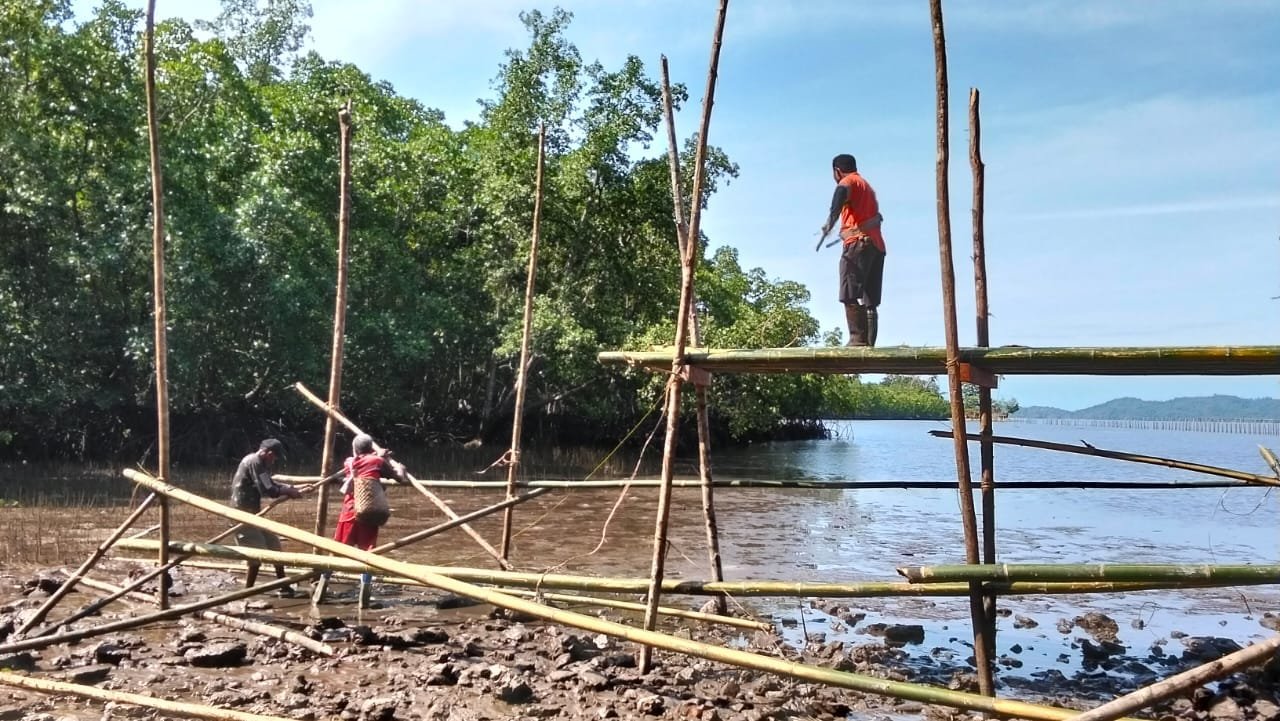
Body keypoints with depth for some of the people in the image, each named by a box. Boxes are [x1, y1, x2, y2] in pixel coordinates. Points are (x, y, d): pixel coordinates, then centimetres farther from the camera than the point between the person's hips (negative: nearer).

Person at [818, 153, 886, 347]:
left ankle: (858, 340, -26)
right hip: (877, 245, 9)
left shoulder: (848, 181, 5)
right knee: (870, 302, 4)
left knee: (850, 296, -16)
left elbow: (842, 194, -20)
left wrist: (831, 221, -36)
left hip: (859, 243, -9)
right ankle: (869, 344, -2)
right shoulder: (867, 186, 30)